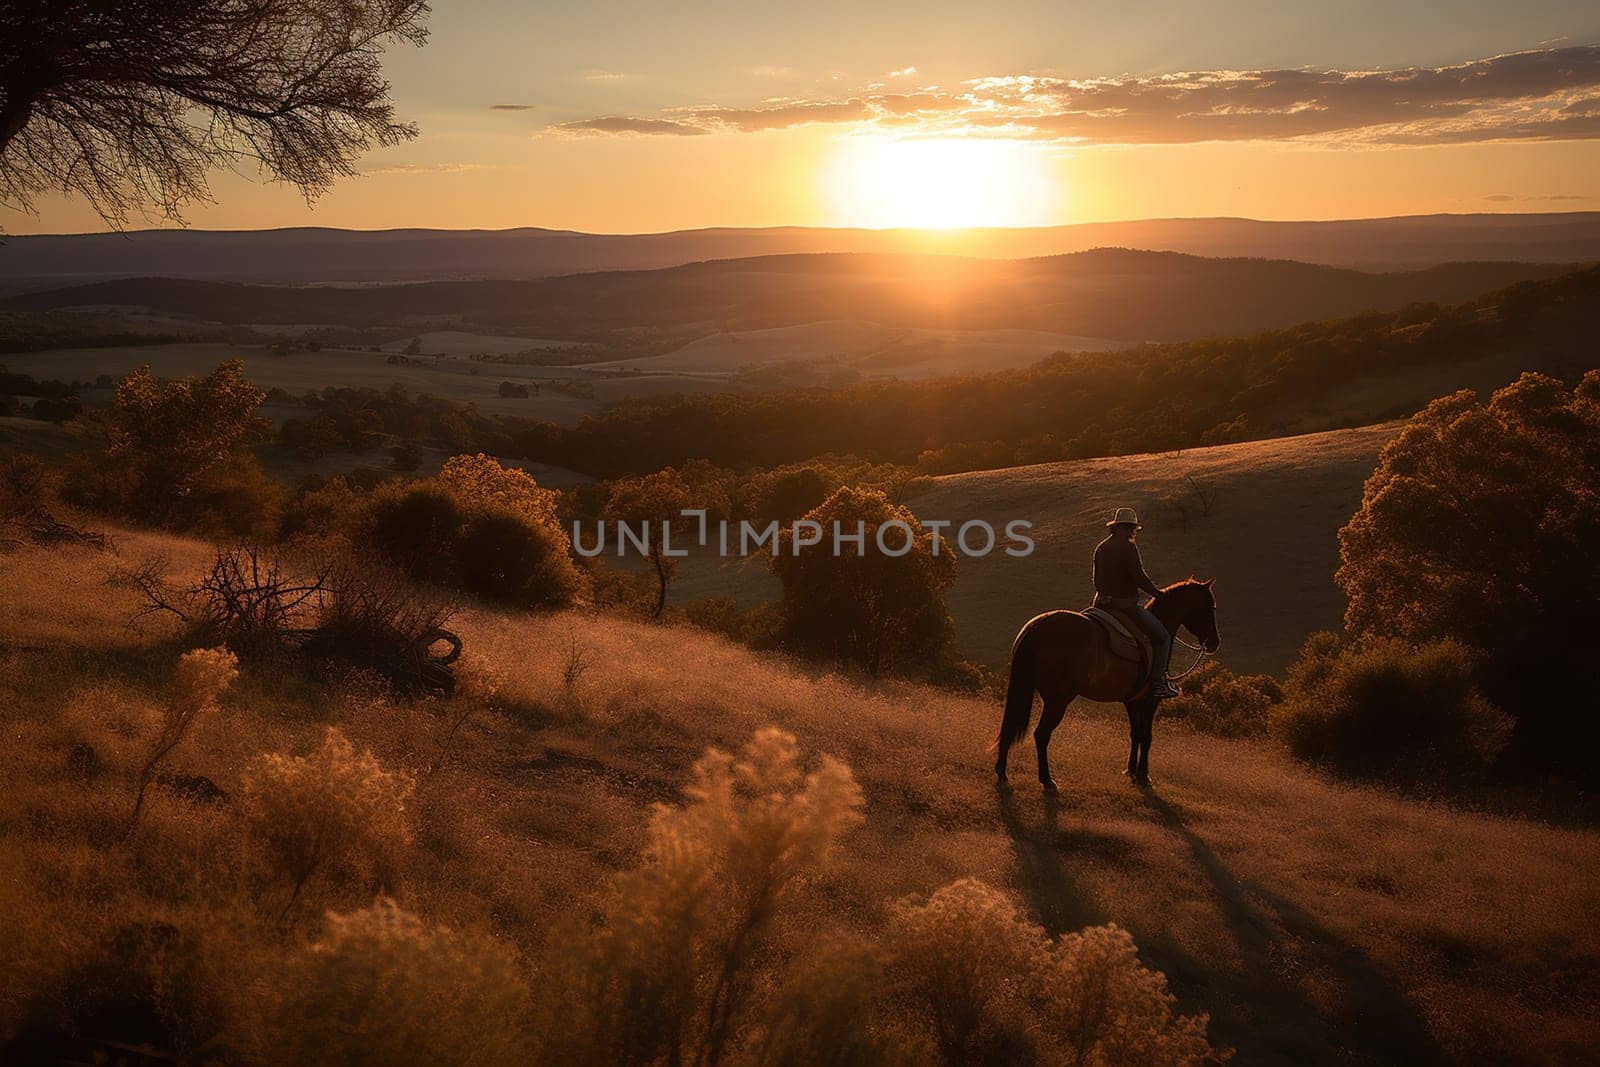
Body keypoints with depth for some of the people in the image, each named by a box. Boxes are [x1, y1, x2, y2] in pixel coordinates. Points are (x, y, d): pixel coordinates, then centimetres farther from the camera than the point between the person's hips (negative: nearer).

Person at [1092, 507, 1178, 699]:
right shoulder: (1128, 547, -12)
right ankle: (1157, 681, -4)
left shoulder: (1100, 548, 12)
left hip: (1103, 603, 8)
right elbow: (1140, 578, -15)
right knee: (1163, 637, 1)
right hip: (1126, 604, -8)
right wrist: (1158, 594, -3)